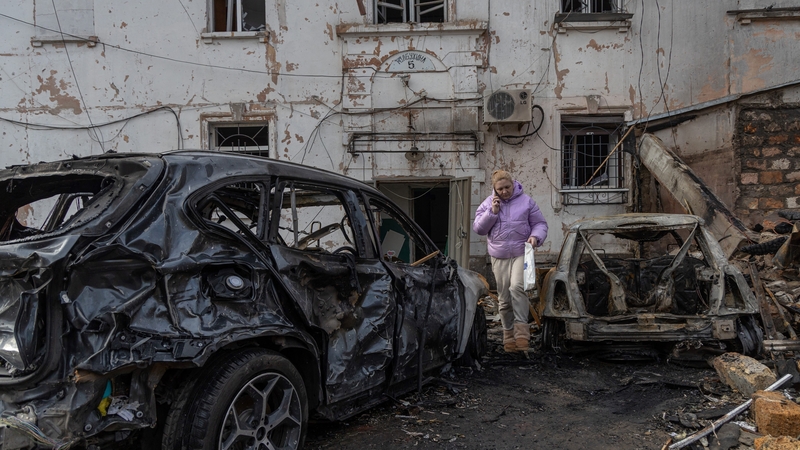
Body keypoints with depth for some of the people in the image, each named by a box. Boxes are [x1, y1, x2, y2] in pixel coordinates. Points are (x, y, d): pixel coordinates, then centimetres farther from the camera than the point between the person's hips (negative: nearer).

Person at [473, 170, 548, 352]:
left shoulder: (526, 201, 4)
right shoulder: (487, 203, 8)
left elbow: (540, 223, 8)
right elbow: (478, 228, 3)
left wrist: (536, 236, -13)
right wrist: (492, 212, -10)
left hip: (521, 253, -2)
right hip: (499, 257, 2)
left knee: (517, 287, -25)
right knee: (504, 299, 5)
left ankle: (521, 330, -20)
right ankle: (509, 335, 18)